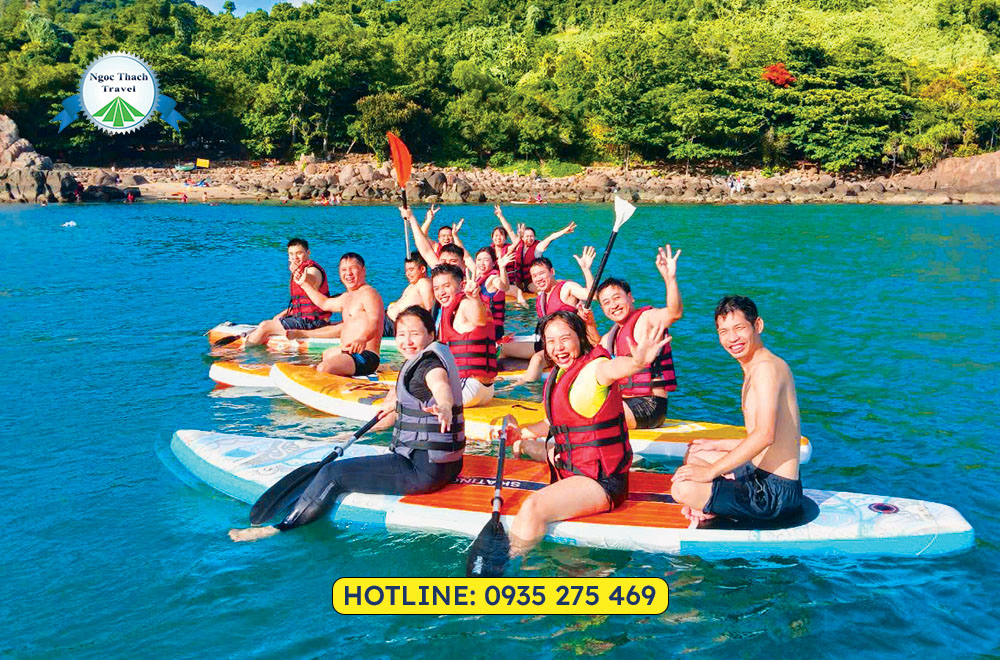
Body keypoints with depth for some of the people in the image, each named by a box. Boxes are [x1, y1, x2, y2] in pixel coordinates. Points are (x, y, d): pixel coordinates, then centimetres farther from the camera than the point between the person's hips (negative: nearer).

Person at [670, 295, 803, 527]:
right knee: (694, 455, 29)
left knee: (682, 488, -25)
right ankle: (707, 507, 6)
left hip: (775, 493, -11)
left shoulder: (767, 367, -18)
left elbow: (765, 434, -30)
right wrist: (717, 445, 25)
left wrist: (711, 471, -27)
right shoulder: (754, 369, 14)